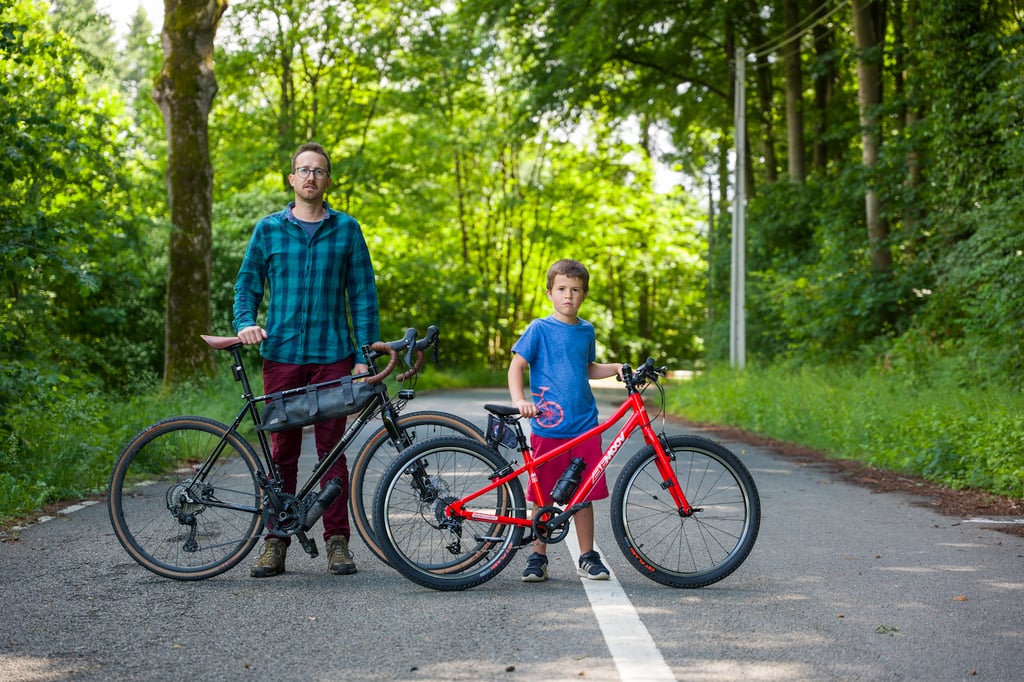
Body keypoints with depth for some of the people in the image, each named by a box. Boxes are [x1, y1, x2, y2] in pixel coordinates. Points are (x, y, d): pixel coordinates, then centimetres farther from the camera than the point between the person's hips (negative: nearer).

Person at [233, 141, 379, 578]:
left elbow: (362, 293, 6)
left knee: (332, 448, 1)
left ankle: (337, 540, 8)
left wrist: (364, 354, -1)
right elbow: (248, 284, 12)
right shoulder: (269, 229, 9)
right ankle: (276, 541, 11)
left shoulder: (346, 229, 7)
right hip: (281, 354, 1)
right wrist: (245, 322, -8)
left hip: (332, 354, -1)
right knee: (281, 450, 4)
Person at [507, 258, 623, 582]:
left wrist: (615, 368, 9)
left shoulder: (586, 331, 11)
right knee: (542, 496, 3)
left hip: (584, 428, 3)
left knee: (583, 494, 6)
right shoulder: (539, 329, -3)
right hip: (547, 428, -3)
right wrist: (520, 401, -21)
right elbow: (516, 366, -6)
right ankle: (538, 557, 14)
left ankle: (587, 557, 16)